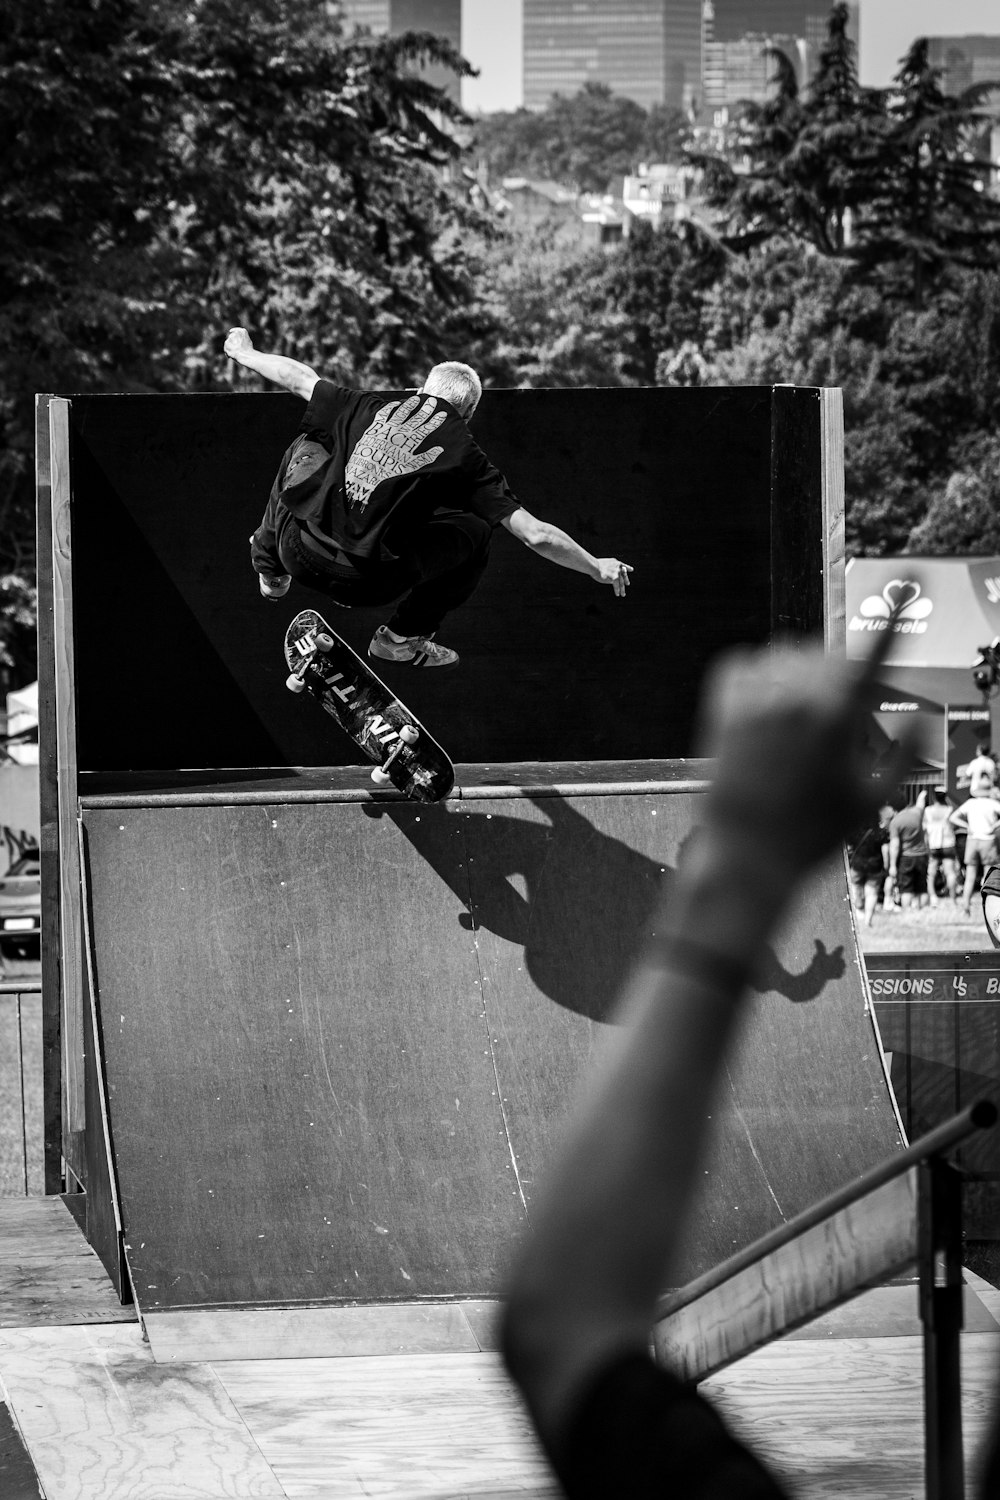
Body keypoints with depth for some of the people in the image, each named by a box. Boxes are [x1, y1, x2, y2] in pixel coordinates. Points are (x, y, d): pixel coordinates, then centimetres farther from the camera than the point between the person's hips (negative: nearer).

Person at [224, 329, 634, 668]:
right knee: (475, 529, 16)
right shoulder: (464, 456, 4)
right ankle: (404, 637, 14)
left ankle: (270, 572, 41)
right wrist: (598, 569, 13)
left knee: (306, 449, 33)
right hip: (369, 583, -4)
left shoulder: (369, 409, 12)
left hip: (300, 554, 4)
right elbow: (536, 535, 0)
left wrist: (243, 353, 43)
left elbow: (297, 378, 24)